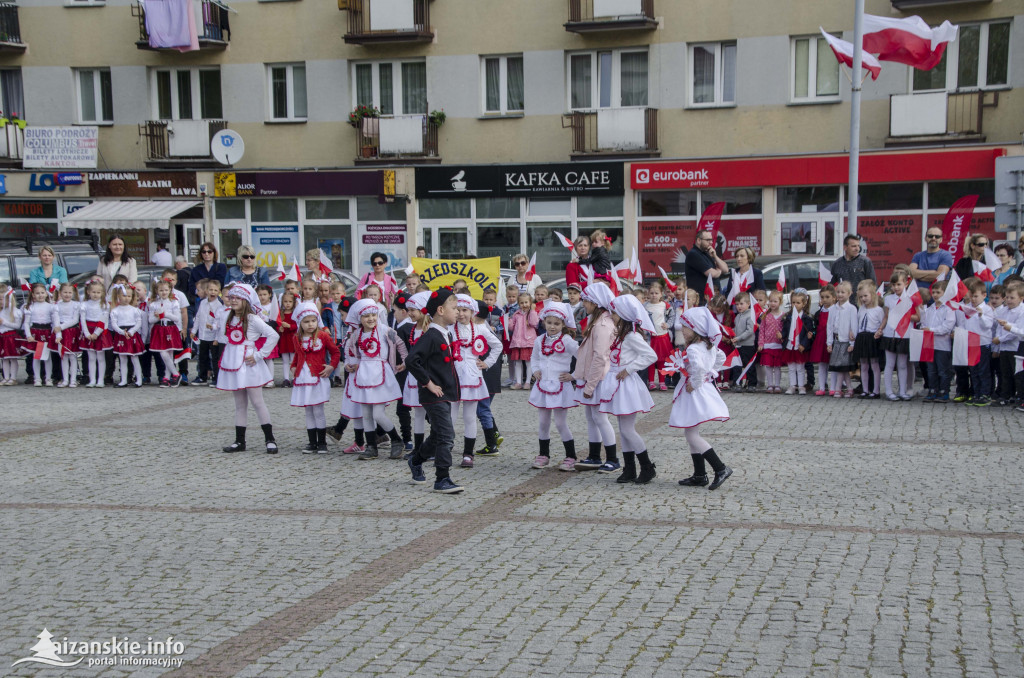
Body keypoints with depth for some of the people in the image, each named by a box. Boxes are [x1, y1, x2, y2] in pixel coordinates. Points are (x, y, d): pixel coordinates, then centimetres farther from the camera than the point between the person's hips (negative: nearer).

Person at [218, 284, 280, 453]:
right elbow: (224, 337, 22)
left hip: (249, 365, -6)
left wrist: (259, 355, -14)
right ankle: (239, 441, 14)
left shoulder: (252, 319, -9)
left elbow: (273, 335, -15)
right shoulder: (228, 318, 11)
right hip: (233, 364, 6)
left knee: (257, 402, -7)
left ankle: (270, 439, -3)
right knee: (240, 404, 10)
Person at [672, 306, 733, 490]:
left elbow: (698, 367, -40)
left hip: (695, 393, -10)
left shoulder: (693, 349, -22)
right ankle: (699, 475, 19)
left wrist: (694, 383, -24)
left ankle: (721, 469, -7)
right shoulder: (709, 345, 8)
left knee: (691, 436, -5)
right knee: (692, 435, 15)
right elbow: (721, 358, 26)